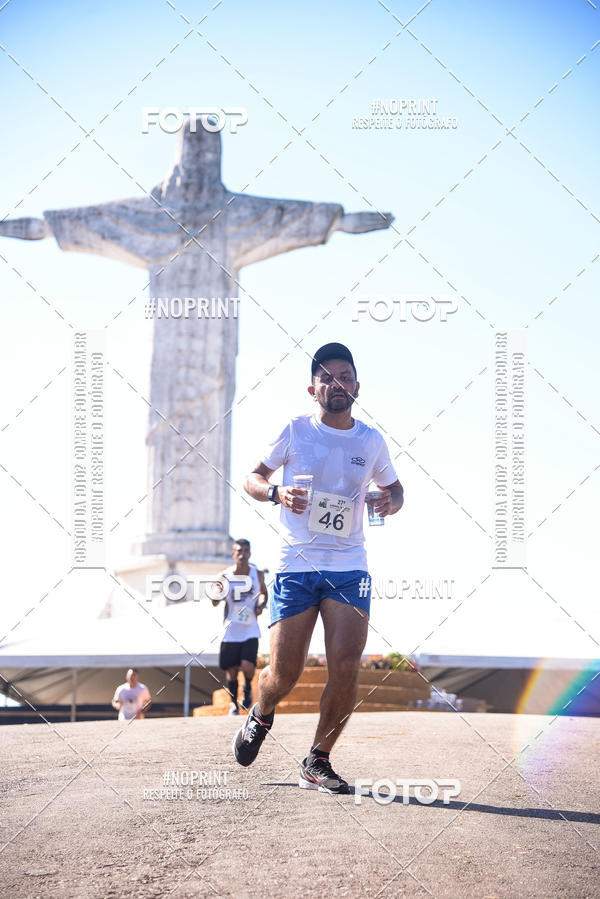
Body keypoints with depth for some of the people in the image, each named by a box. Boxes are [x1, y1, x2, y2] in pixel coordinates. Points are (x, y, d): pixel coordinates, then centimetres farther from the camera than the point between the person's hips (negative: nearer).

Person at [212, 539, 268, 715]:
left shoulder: (257, 574, 1)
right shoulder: (225, 576, -4)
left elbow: (264, 593, 19)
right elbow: (215, 603, -4)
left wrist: (261, 606, -2)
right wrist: (218, 592, -26)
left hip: (250, 630, 0)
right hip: (231, 632, 0)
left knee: (248, 666, -16)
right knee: (231, 669, 5)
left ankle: (248, 688, 17)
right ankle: (233, 703, 27)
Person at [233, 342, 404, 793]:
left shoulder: (372, 441, 8)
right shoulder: (295, 431, 1)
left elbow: (394, 488, 22)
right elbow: (253, 478, 9)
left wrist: (391, 501, -2)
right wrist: (277, 492, -12)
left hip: (349, 567, 2)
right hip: (295, 566, -2)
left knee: (346, 666, -13)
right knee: (284, 675, -3)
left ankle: (318, 762, 5)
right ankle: (261, 716, 34)